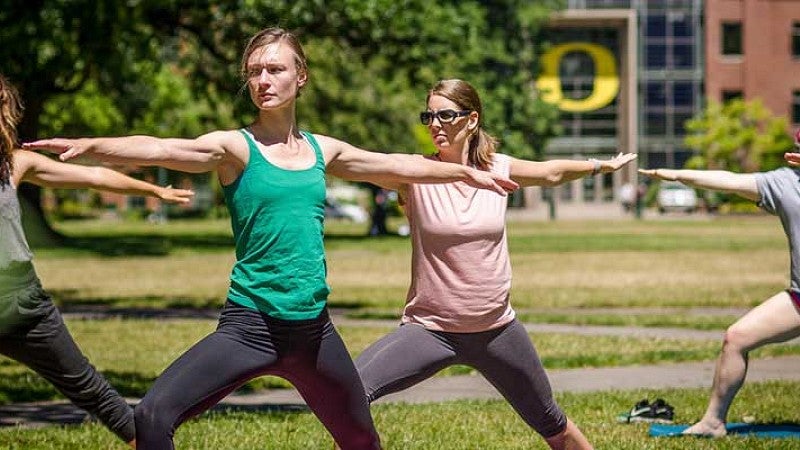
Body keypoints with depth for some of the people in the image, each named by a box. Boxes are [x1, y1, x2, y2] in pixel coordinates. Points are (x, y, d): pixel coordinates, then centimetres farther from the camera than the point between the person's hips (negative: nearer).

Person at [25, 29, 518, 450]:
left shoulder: (322, 150, 9)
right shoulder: (235, 147, -6)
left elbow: (398, 166, 24)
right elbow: (163, 149, -23)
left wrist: (468, 172, 34)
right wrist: (90, 145, -40)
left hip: (313, 328, 5)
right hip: (250, 325, -4)